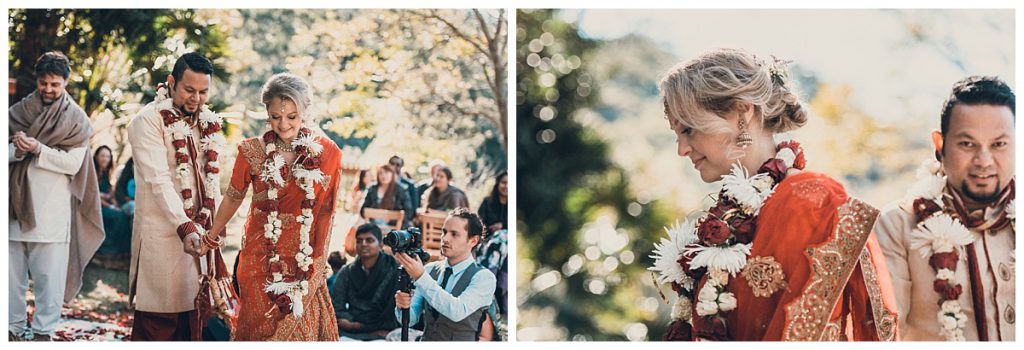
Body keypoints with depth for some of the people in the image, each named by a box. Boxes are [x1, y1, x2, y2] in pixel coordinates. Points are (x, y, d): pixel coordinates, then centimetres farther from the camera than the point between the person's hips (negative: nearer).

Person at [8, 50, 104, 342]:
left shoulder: (75, 119, 4)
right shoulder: (19, 112, 12)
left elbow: (73, 164, -4)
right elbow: (6, 153, 8)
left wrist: (38, 149, -15)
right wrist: (17, 149, -13)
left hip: (51, 211, -3)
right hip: (16, 204, 3)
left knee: (49, 274, -4)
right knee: (11, 271, 4)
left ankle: (43, 331, 1)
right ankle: (13, 326, 13)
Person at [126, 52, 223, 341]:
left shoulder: (207, 122, 12)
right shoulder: (148, 121, -9)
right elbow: (158, 180, -18)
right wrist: (185, 227, -26)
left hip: (198, 232, 6)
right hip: (163, 235, -6)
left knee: (193, 318, 8)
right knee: (159, 324, -4)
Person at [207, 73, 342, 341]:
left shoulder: (327, 153, -6)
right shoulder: (252, 151, -5)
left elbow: (325, 211, 0)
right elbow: (233, 198, 10)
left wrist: (319, 260, -1)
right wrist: (210, 236, 19)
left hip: (305, 261, 0)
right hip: (260, 258, 0)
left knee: (301, 328, 5)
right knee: (262, 328, 6)